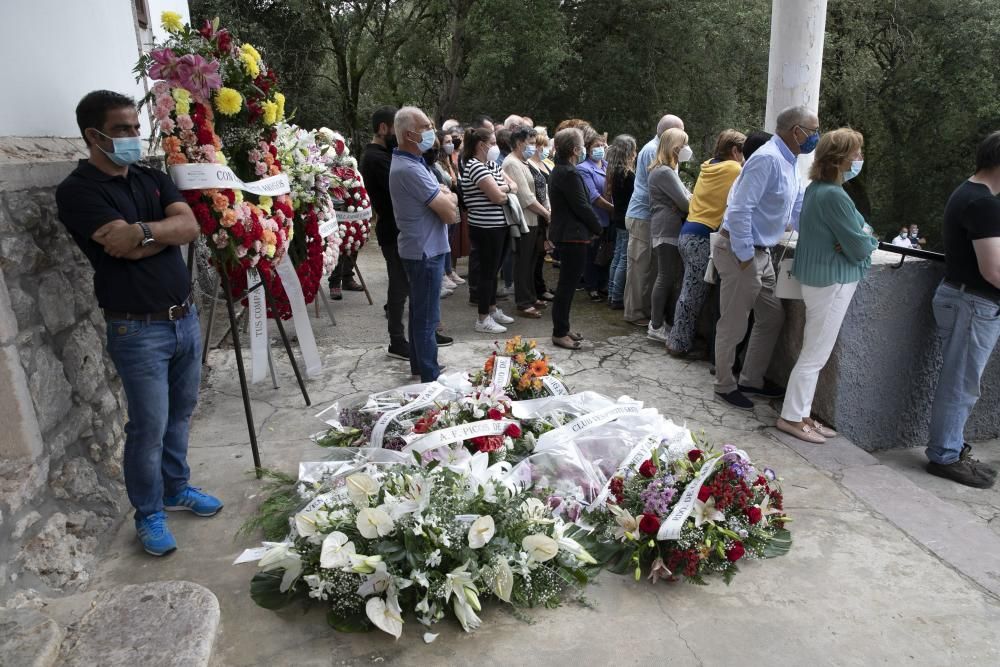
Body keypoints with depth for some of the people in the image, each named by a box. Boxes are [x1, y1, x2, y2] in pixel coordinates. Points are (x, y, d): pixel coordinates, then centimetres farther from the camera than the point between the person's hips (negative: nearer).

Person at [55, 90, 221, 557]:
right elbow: (126, 248, -21)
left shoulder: (153, 178, 10)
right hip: (138, 330, -6)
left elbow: (191, 227, -5)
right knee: (149, 427, 2)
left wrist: (144, 230, -20)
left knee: (180, 415, 17)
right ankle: (149, 515, 21)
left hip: (185, 317, 6)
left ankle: (177, 488, 37)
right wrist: (169, 230, -6)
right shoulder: (78, 191, -10)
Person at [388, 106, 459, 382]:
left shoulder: (410, 161, 10)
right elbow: (450, 213, -21)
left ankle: (419, 366, 31)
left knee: (420, 312, 19)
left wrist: (444, 195, -7)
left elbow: (448, 196, 14)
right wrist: (449, 197, -1)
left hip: (419, 248, 10)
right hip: (426, 251, -10)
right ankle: (430, 378, 6)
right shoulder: (410, 170, -23)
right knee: (427, 318, -2)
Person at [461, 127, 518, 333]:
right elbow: (498, 197, -23)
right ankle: (483, 320, 7)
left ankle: (493, 309, 33)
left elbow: (514, 186, 13)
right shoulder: (475, 167, -16)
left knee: (493, 269, 19)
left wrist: (504, 189, -8)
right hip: (486, 229, -9)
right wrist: (507, 190, -1)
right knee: (487, 271, -2)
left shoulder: (492, 165, 13)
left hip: (499, 226, 9)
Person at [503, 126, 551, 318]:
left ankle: (530, 297, 27)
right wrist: (546, 212, -12)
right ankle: (523, 304, 4)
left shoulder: (522, 163, 16)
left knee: (530, 261, 16)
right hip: (523, 221, -10)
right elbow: (526, 198, -19)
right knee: (523, 263, -3)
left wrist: (543, 211, 8)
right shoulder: (512, 164, -15)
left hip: (532, 219, 10)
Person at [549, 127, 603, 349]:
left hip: (564, 233, 11)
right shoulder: (569, 173, -19)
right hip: (573, 235, -11)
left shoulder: (560, 170, 13)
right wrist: (597, 228, -5)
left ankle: (562, 327, 26)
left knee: (567, 283, 17)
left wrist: (592, 226, 9)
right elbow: (582, 206, -19)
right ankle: (560, 333, 3)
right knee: (568, 284, -4)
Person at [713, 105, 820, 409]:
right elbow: (740, 209, -24)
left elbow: (798, 209, 22)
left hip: (761, 252, 10)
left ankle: (751, 380, 28)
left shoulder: (787, 163, 13)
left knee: (772, 317, 15)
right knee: (734, 324, 2)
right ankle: (725, 386, 17)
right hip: (740, 251, -10)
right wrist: (745, 257, -21)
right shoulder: (767, 159, -19)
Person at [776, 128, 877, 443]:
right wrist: (867, 241, 3)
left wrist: (861, 239, -8)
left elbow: (861, 229, 14)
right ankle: (791, 417, 10)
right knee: (815, 356, 0)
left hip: (819, 278, 10)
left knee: (813, 352, 16)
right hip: (833, 282, -10)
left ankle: (800, 413, 25)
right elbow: (860, 246, -18)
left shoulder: (816, 189, 9)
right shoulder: (833, 195, -22)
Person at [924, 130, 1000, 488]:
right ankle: (945, 456, 10)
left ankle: (951, 448, 26)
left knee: (958, 382, 16)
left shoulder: (967, 194, 12)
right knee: (961, 385, 0)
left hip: (960, 295, 10)